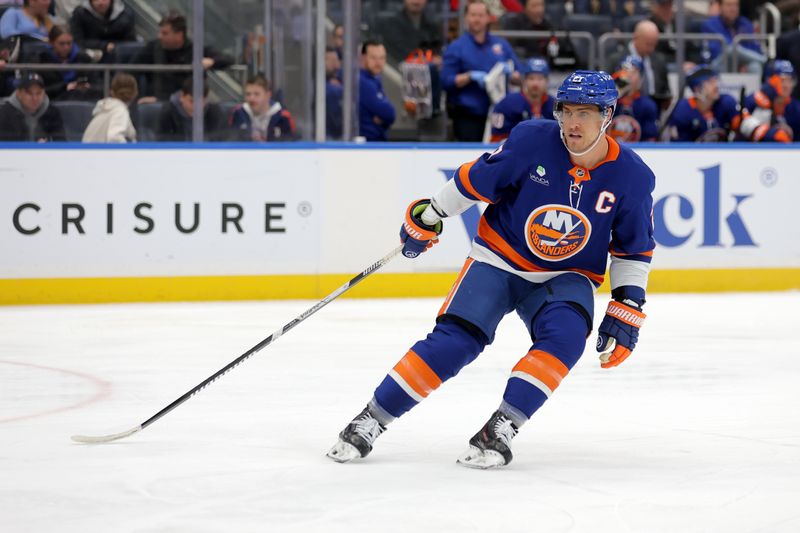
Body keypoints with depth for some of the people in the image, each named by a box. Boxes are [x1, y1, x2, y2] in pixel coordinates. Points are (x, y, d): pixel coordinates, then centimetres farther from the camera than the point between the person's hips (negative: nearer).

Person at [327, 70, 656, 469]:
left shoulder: (632, 177, -12)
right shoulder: (532, 141, -18)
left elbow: (634, 249, 0)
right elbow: (476, 180, -4)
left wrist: (627, 308, -5)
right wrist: (428, 217, 3)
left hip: (567, 276, 1)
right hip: (499, 259, -1)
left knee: (565, 335, -29)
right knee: (454, 341, -16)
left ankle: (501, 429, -25)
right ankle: (371, 420, -6)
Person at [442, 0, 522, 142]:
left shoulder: (501, 44, 14)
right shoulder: (456, 47, 5)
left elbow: (519, 76, 14)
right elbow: (447, 81, -2)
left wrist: (510, 74, -8)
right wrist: (471, 76, -15)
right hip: (468, 118, -3)